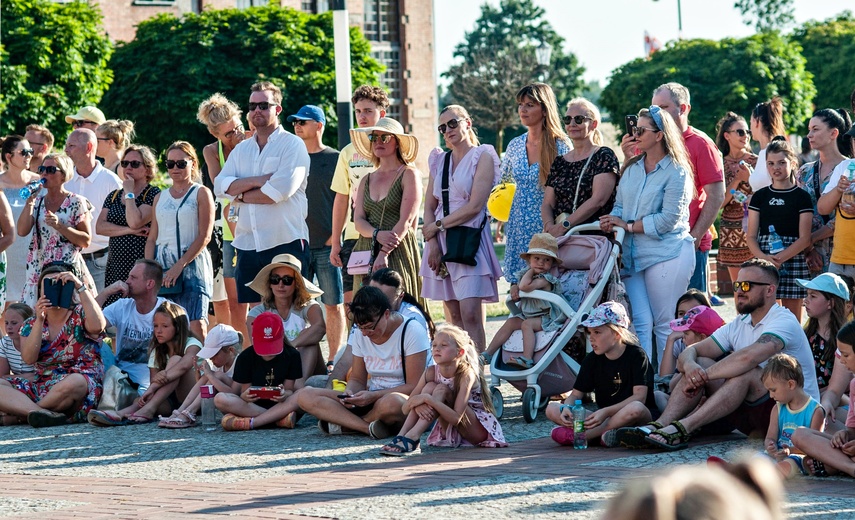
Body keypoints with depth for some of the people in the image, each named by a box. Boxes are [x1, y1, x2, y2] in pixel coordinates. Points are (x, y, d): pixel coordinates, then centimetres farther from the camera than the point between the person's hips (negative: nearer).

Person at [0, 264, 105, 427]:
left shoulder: (80, 315, 7)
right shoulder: (31, 325, 15)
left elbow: (98, 326, -19)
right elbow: (29, 358, -3)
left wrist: (80, 287, -19)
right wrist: (40, 320, -11)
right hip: (41, 387, 4)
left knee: (74, 382, -40)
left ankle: (19, 411, -23)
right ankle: (42, 413, -40)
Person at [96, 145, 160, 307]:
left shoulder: (153, 194, -2)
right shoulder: (114, 196, 17)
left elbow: (135, 222, -15)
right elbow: (100, 226, 4)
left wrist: (129, 193, -5)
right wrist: (129, 230, -8)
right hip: (115, 267, 6)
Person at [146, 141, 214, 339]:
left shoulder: (201, 193, 3)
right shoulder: (160, 198, 17)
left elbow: (204, 236, -6)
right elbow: (152, 238, 15)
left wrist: (180, 266, -14)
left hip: (192, 265, -5)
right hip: (162, 266, 5)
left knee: (196, 326, -16)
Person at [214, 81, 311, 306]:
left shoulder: (293, 144, 0)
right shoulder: (241, 149, 18)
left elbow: (281, 190, -14)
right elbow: (220, 186, 3)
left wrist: (241, 195, -3)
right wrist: (258, 181, -11)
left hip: (285, 243, -6)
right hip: (247, 244, 6)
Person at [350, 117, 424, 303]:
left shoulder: (409, 174, 1)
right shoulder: (367, 181, 18)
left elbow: (406, 220, -8)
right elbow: (358, 220, 8)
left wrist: (384, 253, -16)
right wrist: (377, 235, -14)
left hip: (399, 253, -5)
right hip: (367, 251, 5)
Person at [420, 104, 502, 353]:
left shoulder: (482, 156, 1)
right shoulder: (439, 161, 18)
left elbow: (475, 206, -9)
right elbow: (429, 206, 12)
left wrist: (438, 225, -5)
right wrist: (432, 244, -2)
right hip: (441, 242, 5)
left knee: (470, 314, -15)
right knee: (454, 316, 3)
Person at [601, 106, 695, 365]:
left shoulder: (676, 172, -7)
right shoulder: (632, 168, 14)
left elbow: (668, 220, -14)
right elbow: (620, 205, 17)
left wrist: (629, 226, -10)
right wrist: (613, 221, -6)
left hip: (667, 254, -6)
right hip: (633, 254, 6)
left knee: (664, 324, -2)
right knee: (640, 322, 2)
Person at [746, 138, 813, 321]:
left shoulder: (801, 196, 3)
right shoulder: (760, 196, 12)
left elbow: (804, 238, -3)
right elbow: (751, 236, 7)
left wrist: (779, 259, -16)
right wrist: (763, 258, -13)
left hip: (793, 260, -2)